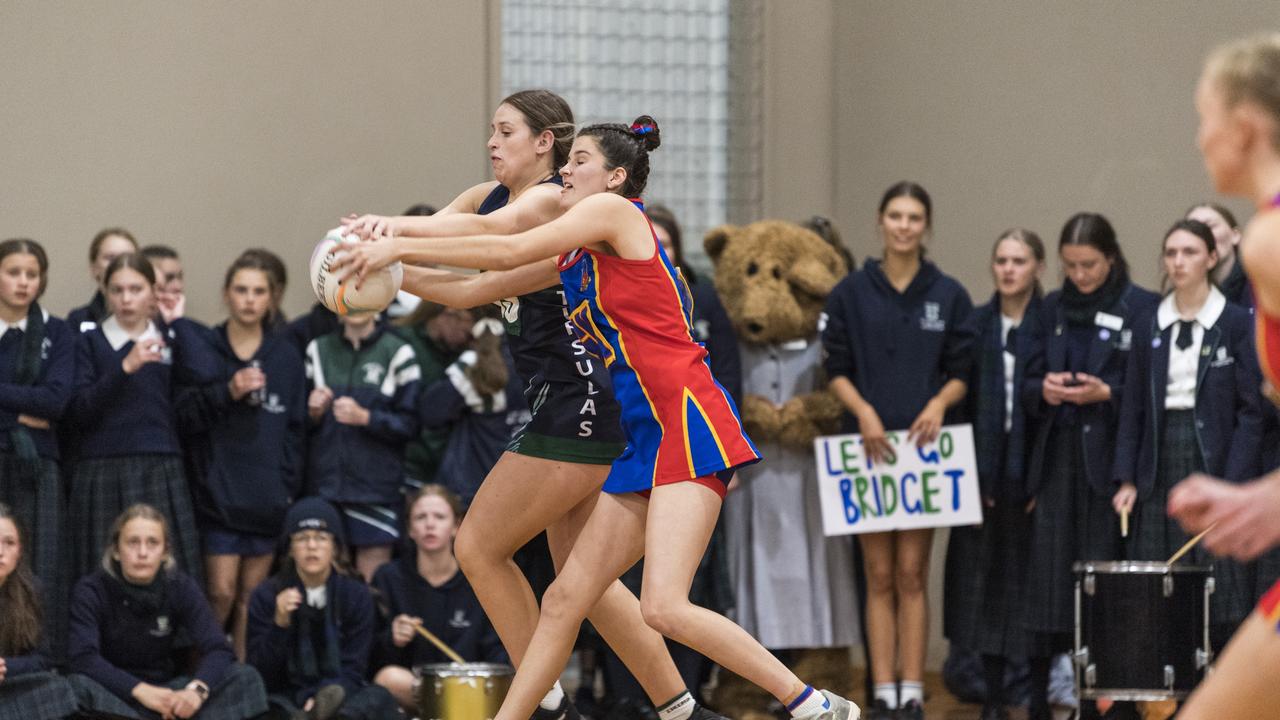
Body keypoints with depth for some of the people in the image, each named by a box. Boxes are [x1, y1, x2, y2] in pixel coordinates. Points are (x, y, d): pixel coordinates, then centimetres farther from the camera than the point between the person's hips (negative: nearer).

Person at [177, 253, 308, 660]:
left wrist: (289, 485, 1)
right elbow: (184, 416, -6)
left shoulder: (286, 358, 9)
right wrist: (227, 393, -20)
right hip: (218, 493, -3)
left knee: (252, 599, 5)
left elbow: (296, 429, 10)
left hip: (268, 499, 3)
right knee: (221, 592, -8)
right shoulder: (203, 350, 0)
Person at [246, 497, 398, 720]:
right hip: (286, 700, -1)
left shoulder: (356, 595, 2)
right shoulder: (266, 596, 0)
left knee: (379, 698, -32)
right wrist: (280, 625, -20)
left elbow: (352, 669, -2)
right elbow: (260, 673, -4)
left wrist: (319, 698, -22)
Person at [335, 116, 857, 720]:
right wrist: (397, 269, 17)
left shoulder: (614, 212, -3)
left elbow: (509, 251, -9)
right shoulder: (576, 255, 21)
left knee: (663, 607, -20)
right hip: (648, 442, 10)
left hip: (689, 422, -10)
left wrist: (401, 248, -4)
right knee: (564, 599, 9)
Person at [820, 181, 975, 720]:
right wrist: (863, 410, -13)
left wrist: (940, 402, -14)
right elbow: (836, 370, 4)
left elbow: (962, 372, 6)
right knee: (880, 576, 1)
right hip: (868, 445, 0)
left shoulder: (949, 296, 6)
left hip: (923, 444, 0)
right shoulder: (851, 293, 5)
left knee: (912, 574, -2)